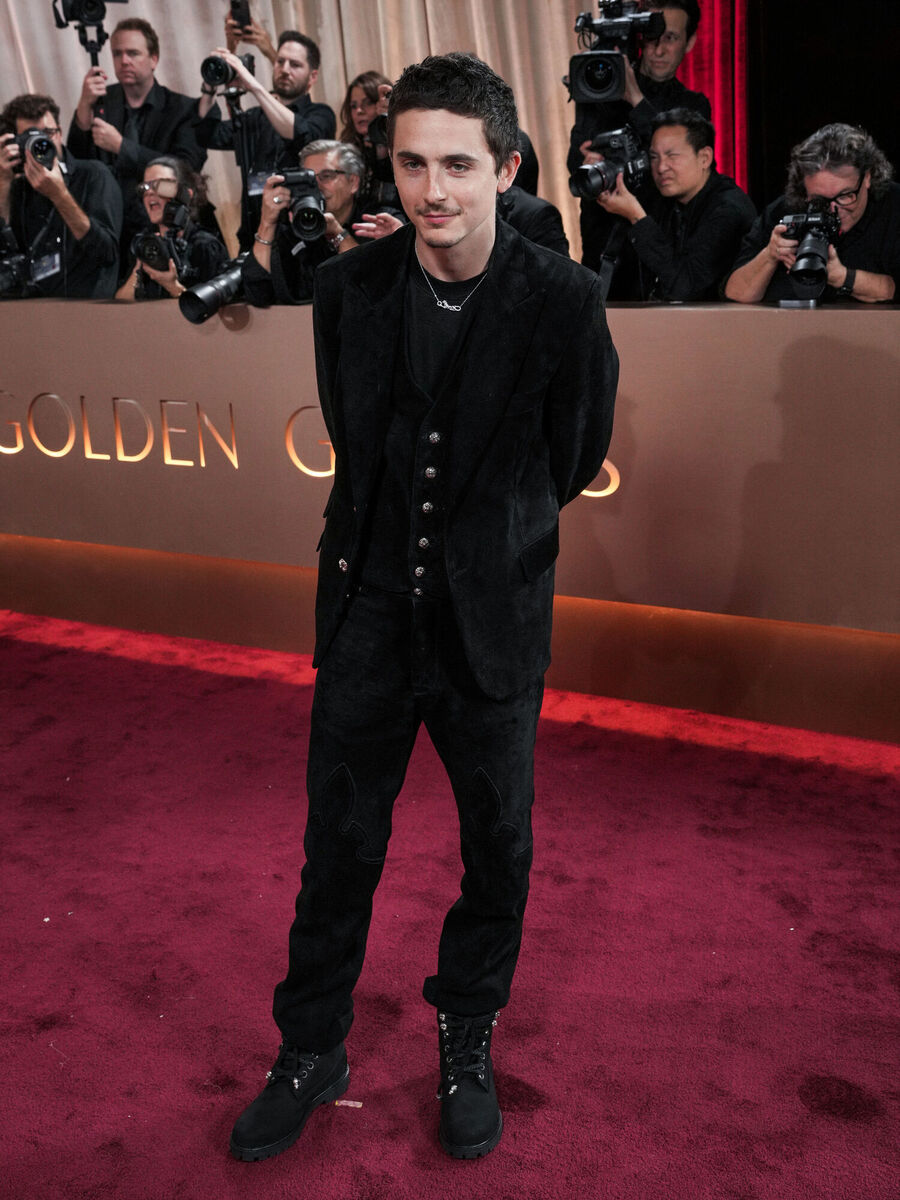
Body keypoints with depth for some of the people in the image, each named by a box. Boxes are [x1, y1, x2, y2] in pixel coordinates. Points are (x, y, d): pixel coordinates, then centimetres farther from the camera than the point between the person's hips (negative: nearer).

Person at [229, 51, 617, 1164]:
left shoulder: (563, 300, -12)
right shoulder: (346, 288, -4)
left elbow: (576, 459, 3)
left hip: (493, 623, -1)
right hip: (368, 612, 2)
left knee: (498, 845, 13)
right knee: (338, 843, 11)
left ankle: (467, 1039, 39)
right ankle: (312, 1052, 33)